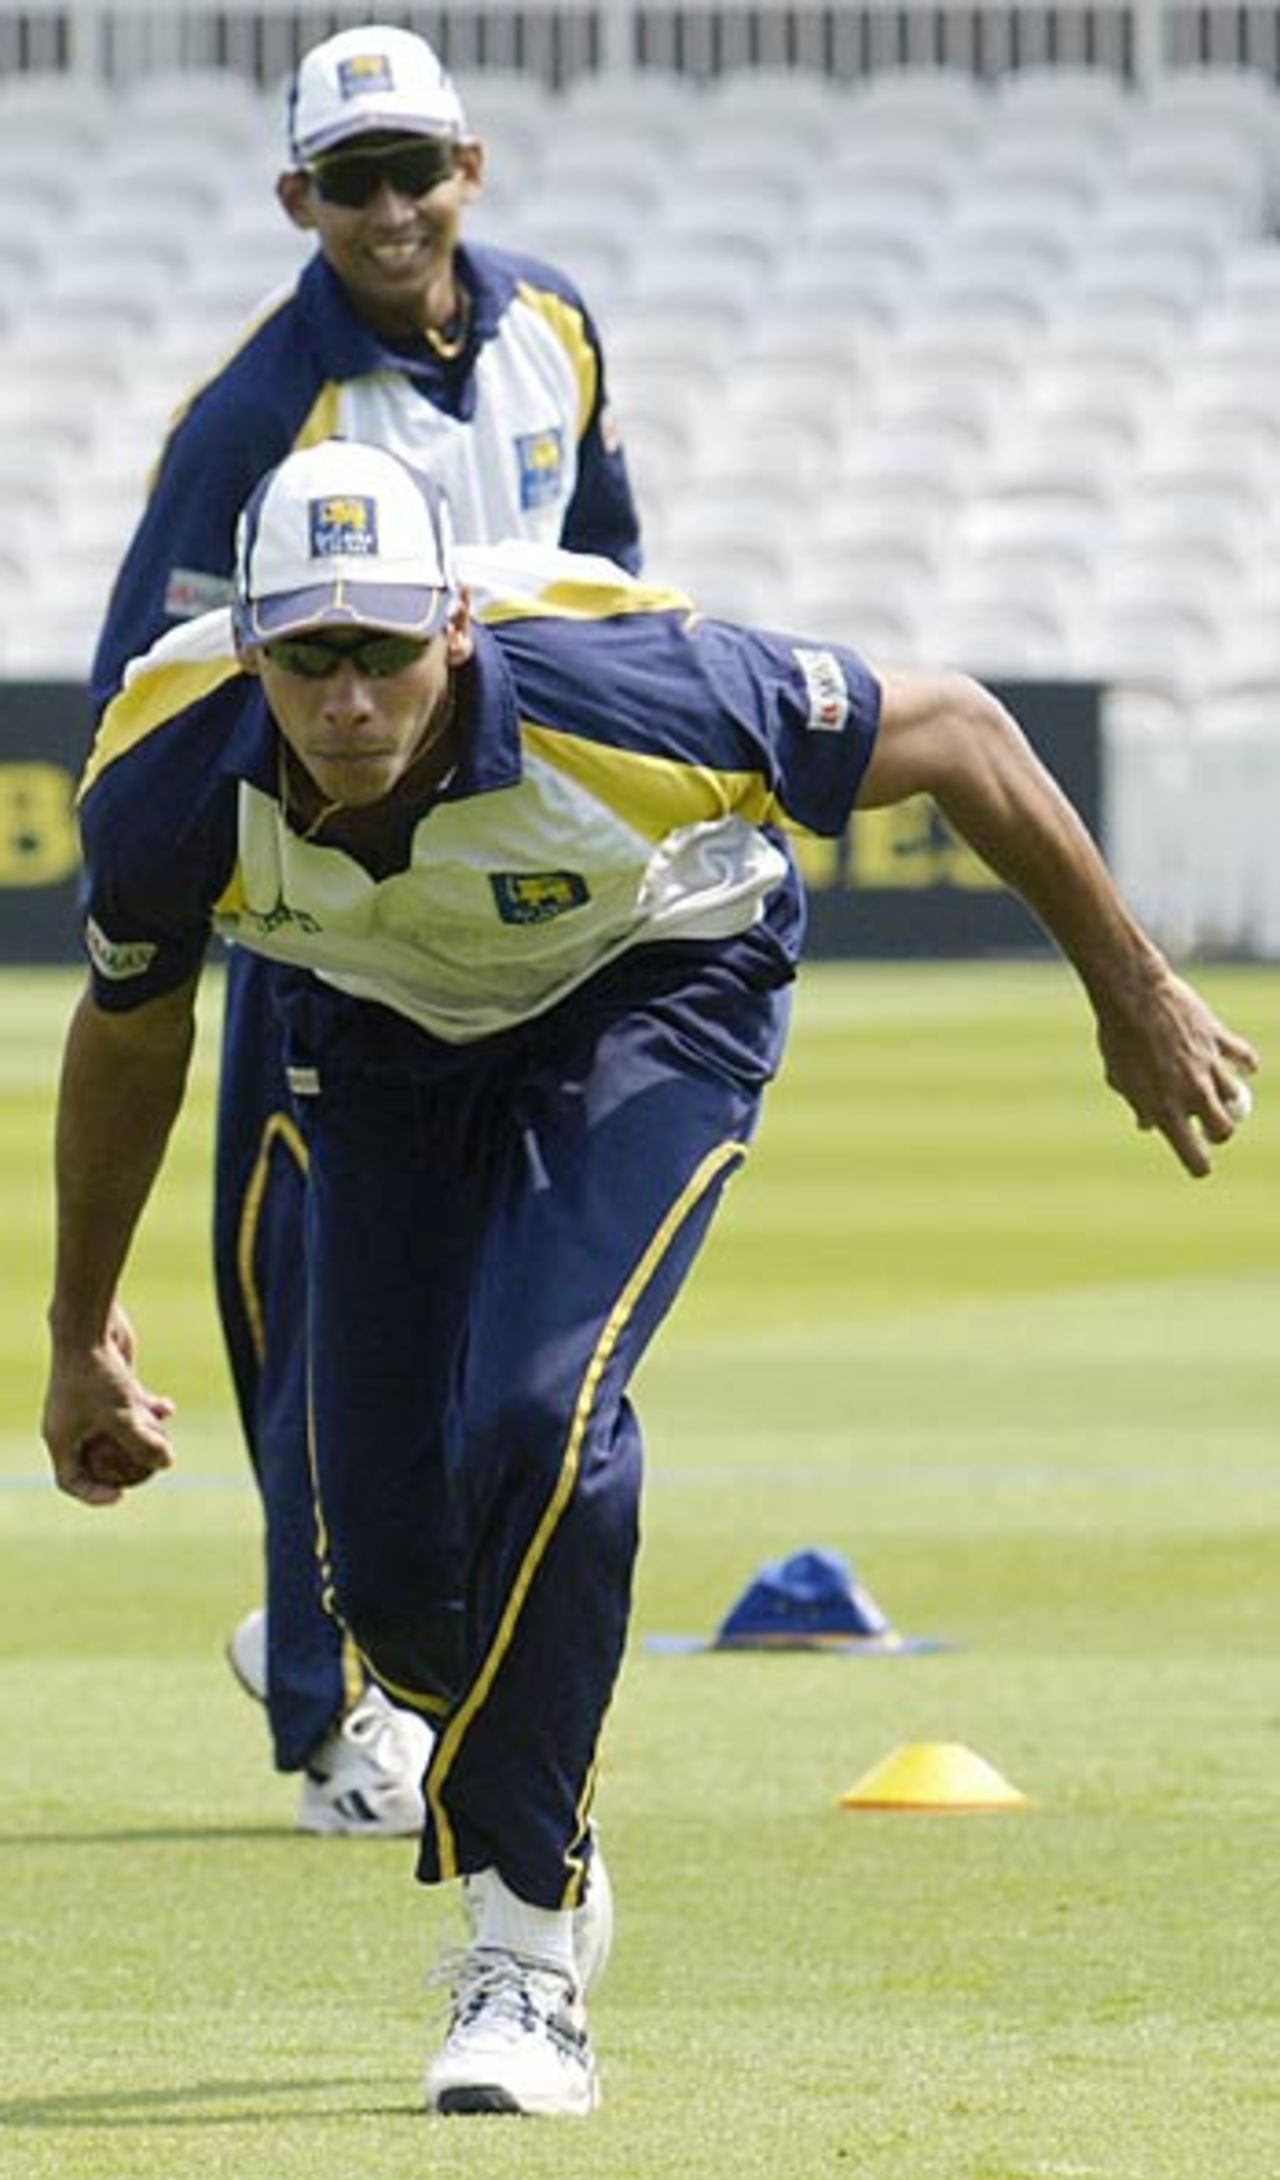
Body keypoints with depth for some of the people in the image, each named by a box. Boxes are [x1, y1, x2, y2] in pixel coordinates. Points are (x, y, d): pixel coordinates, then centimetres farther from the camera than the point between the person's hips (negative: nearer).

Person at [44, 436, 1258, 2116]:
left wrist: (1133, 995, -9)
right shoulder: (171, 792, -28)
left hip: (658, 992, -3)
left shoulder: (622, 693, -38)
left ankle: (526, 1970, -17)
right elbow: (130, 1036, -4)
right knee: (391, 1563, -3)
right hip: (388, 1035, 3)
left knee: (542, 1414, -27)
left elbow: (956, 737, -20)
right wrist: (82, 1338, 8)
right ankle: (533, 1822, 31)